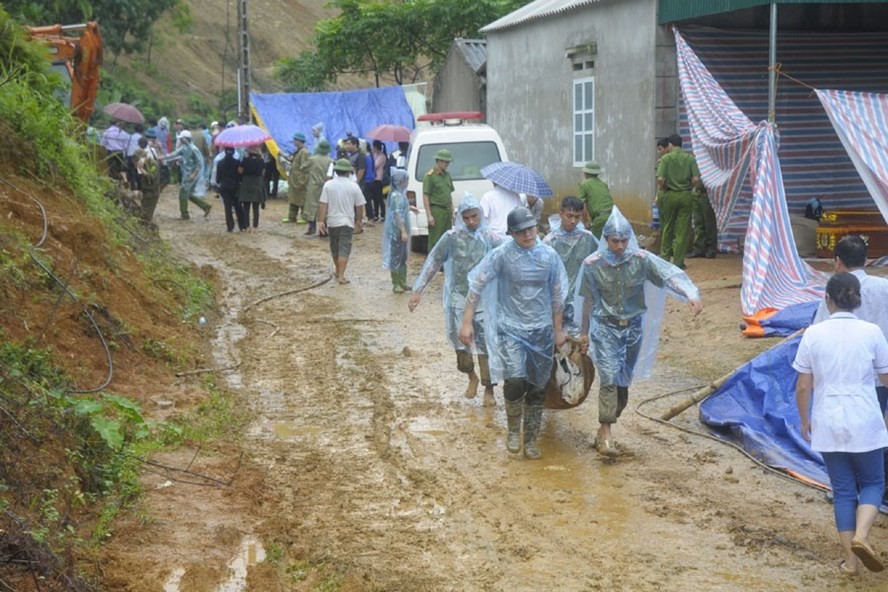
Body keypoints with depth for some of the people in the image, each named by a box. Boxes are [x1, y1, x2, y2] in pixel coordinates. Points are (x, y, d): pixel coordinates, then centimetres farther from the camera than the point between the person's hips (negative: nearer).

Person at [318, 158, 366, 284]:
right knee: (344, 249, -4)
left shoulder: (328, 185, -3)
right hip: (347, 222, -2)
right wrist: (359, 221, 14)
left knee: (334, 248, 18)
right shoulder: (354, 187, -5)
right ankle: (341, 276, -13)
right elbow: (359, 207, 1)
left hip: (332, 221, 2)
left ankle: (338, 272, 33)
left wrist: (321, 221, -3)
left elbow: (323, 204, -7)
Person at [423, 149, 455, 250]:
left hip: (447, 210, 8)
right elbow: (425, 196, -11)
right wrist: (429, 215, -16)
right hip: (436, 210, -8)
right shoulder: (430, 175, -8)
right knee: (435, 239, -6)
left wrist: (452, 211, 18)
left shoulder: (447, 175, 15)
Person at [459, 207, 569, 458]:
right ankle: (513, 431, 6)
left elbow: (557, 295, 9)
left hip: (541, 331, 3)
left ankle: (531, 439, 26)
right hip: (511, 329, -3)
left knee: (537, 388, 9)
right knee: (515, 381, -20)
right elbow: (476, 285, -7)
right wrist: (467, 323, -10)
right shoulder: (501, 254, -10)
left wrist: (558, 330, 12)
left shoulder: (549, 255, -2)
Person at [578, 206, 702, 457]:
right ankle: (606, 432, -11)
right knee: (609, 378, -14)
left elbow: (669, 274, -23)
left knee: (623, 382, 11)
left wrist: (691, 294, -40)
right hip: (605, 327, -3)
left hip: (633, 327, 3)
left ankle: (605, 429, 27)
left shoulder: (641, 259, -10)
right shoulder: (592, 264, -10)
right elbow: (588, 300, 2)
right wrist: (584, 331, 10)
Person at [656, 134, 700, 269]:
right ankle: (678, 261, 3)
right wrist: (688, 188, 7)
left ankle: (665, 257, 20)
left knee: (667, 227, 14)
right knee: (683, 229, 4)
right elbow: (696, 179, -9)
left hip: (669, 195, 0)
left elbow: (660, 179, -15)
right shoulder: (690, 158, -1)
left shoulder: (666, 158, -6)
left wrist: (664, 190, 1)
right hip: (686, 196, 1)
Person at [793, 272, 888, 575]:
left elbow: (802, 387, -1)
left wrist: (804, 420, 14)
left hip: (828, 425, 2)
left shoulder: (814, 334, -5)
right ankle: (861, 537, -9)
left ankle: (850, 559, 16)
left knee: (842, 490, 14)